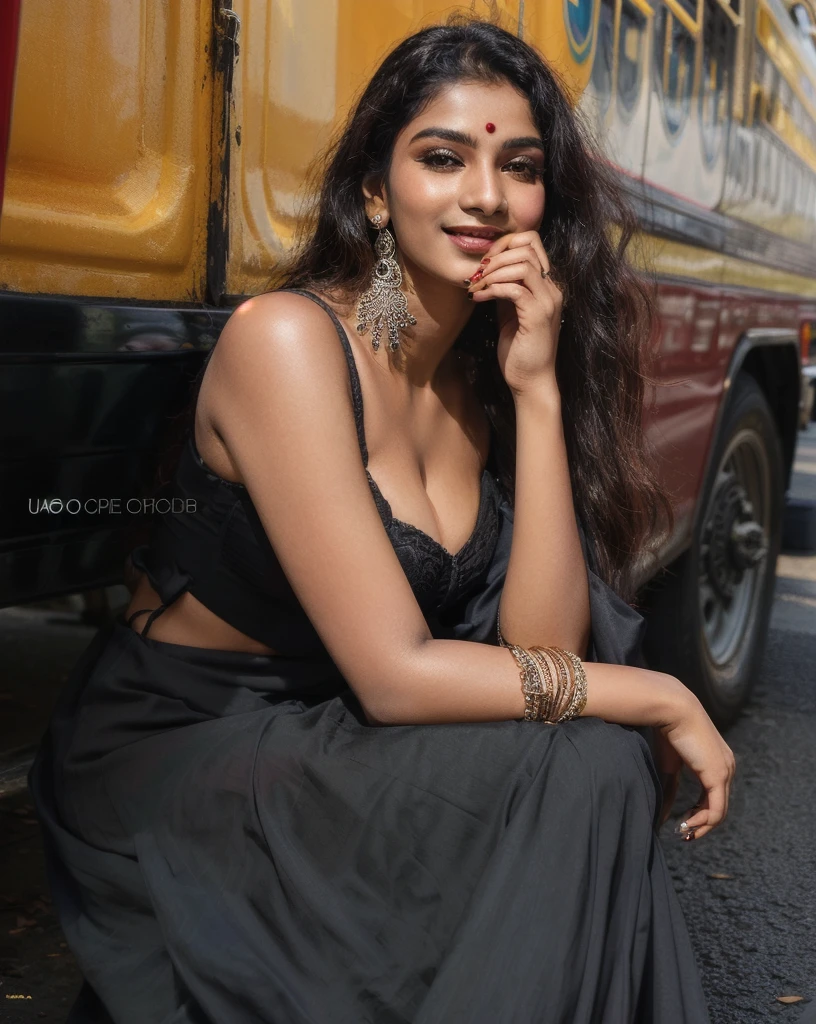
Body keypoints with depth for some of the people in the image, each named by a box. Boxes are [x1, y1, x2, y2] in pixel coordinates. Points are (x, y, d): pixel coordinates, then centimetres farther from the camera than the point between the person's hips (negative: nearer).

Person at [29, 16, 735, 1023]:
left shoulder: (490, 372, 1)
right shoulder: (287, 338, -21)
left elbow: (543, 649, -11)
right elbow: (395, 676, -26)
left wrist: (539, 391, -18)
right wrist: (659, 698, -17)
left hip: (319, 744, 6)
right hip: (167, 752, -6)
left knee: (596, 755, -16)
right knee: (582, 770, -21)